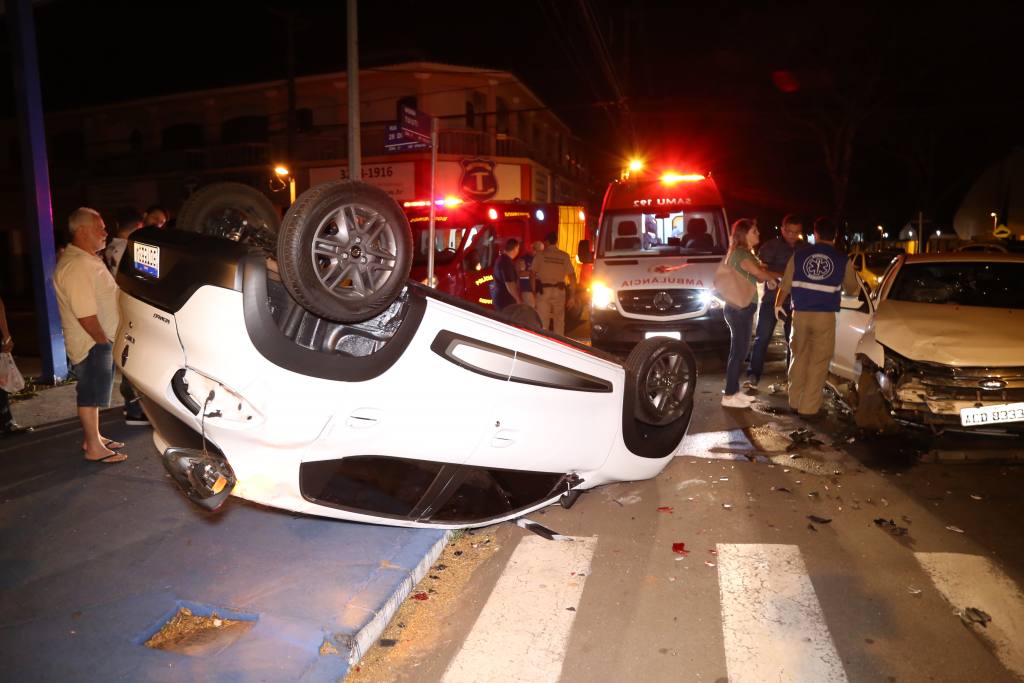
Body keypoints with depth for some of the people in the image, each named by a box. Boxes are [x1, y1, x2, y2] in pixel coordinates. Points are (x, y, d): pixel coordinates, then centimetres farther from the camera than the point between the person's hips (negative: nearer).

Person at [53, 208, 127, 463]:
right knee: (91, 394, 0)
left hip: (100, 339, 10)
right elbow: (86, 316, -28)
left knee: (94, 392, 19)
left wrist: (107, 340, 17)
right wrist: (104, 341, -15)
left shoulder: (87, 259, 11)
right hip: (91, 343, -10)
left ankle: (93, 437, 33)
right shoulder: (76, 266, -24)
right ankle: (94, 448, 11)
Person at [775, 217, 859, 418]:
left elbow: (786, 285, 6)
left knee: (799, 358, 16)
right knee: (818, 362, 4)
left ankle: (795, 402, 21)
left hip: (801, 314, 2)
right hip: (825, 316, -2)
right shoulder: (842, 260, 1)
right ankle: (809, 407, 4)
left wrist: (778, 304, 22)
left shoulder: (799, 254, 2)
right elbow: (852, 289, 14)